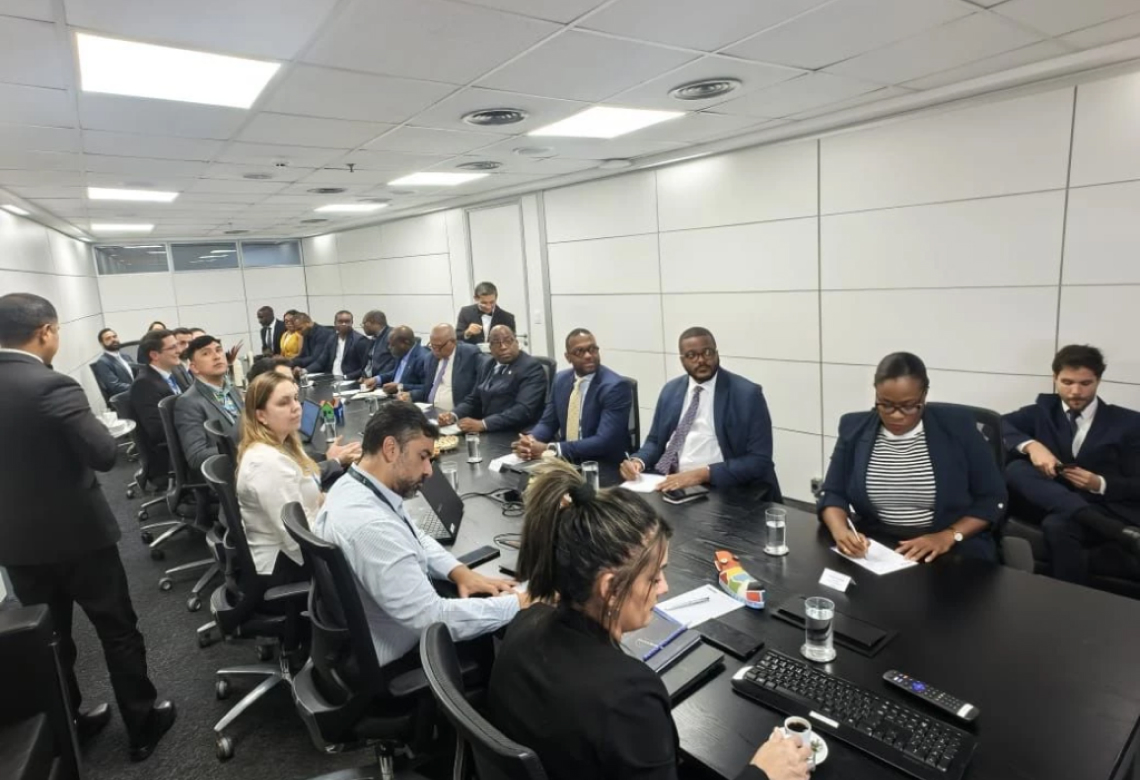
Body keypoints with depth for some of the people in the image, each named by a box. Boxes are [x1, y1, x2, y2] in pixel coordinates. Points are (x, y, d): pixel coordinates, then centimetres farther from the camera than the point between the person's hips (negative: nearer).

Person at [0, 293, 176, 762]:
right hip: (77, 533, -6)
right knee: (117, 631, 10)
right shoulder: (51, 385, -22)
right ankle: (142, 725, 23)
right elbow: (105, 454, -26)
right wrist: (94, 422, -8)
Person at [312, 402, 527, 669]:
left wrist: (460, 571, -4)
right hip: (391, 661, -8)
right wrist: (516, 604, -23)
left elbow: (414, 538, 11)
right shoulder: (369, 525, -35)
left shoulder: (353, 487, -5)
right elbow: (433, 618, -32)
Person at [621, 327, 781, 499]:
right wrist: (638, 461, -6)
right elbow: (655, 441, 16)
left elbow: (759, 460, -10)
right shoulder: (671, 390, 9)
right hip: (671, 483, 4)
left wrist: (704, 473, -21)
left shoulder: (747, 394, -6)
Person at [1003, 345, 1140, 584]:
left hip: (1109, 508, -2)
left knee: (1058, 525, -37)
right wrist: (1030, 445, -22)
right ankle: (1115, 530, -36)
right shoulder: (1043, 410, 13)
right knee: (1015, 469, -30)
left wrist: (1100, 484, -14)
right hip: (1056, 504, 3)